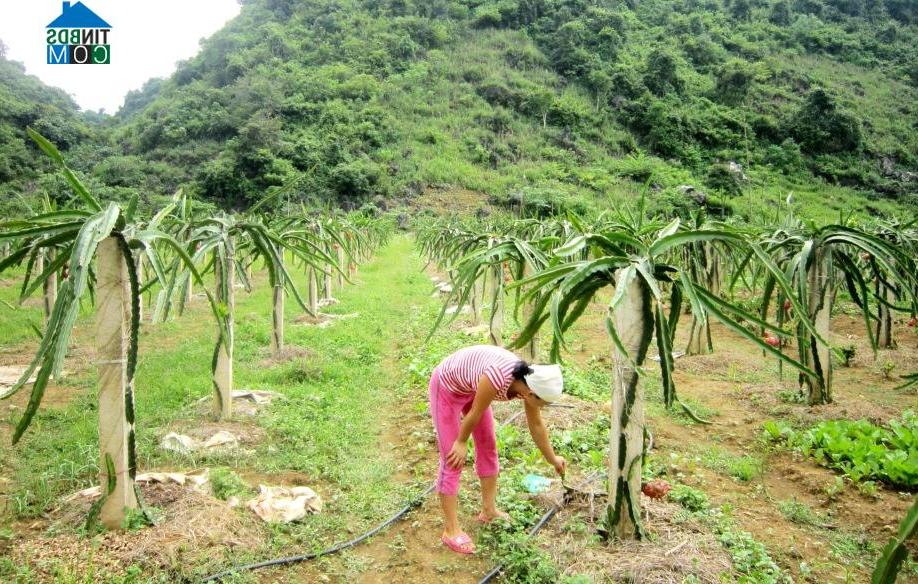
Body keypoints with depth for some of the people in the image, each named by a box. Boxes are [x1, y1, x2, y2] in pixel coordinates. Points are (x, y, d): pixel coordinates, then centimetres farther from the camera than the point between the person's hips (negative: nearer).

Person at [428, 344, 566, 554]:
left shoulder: (528, 382, -16)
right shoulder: (498, 378, -40)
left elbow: (536, 425, 2)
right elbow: (475, 413, -24)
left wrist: (552, 458, 14)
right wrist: (461, 442, -7)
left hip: (471, 386, 7)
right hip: (447, 387, -7)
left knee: (488, 447, 11)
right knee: (452, 459, -6)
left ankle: (489, 511, 27)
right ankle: (450, 530, 4)